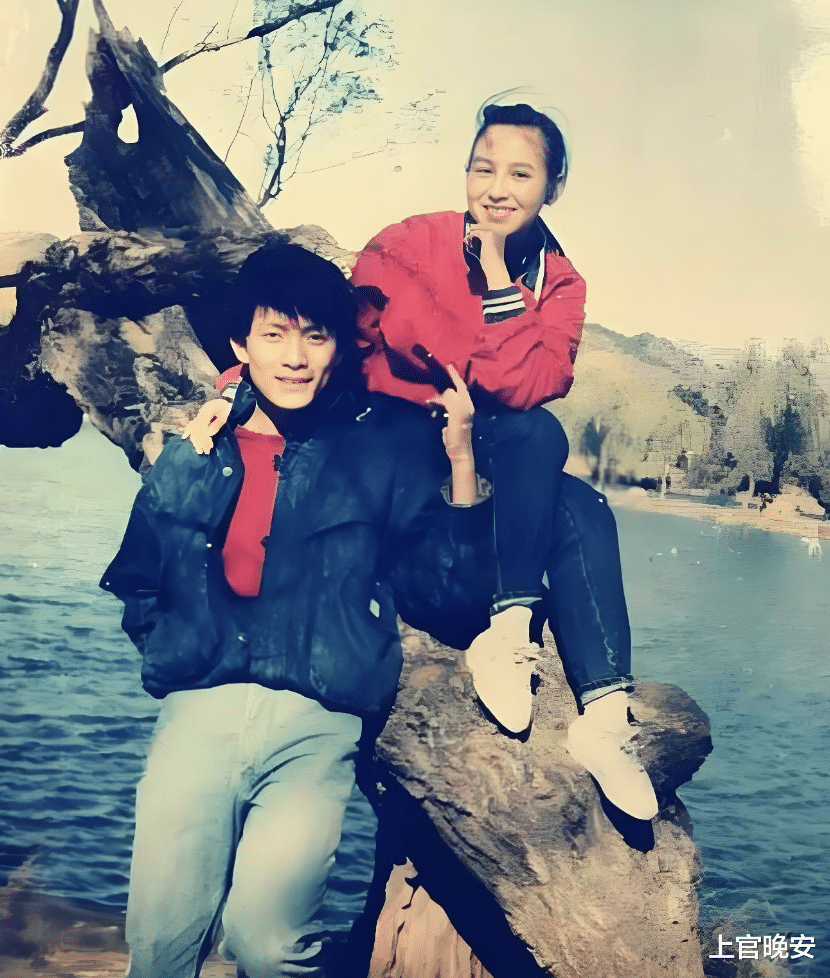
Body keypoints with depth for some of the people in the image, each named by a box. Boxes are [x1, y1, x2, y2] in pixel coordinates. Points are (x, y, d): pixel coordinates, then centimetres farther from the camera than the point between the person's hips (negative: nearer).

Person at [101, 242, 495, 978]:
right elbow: (137, 581, 24)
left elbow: (441, 592, 2)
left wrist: (461, 459, -5)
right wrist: (172, 648, 7)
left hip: (318, 722, -2)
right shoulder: (192, 450, 13)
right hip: (198, 710, 2)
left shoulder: (388, 445, 8)